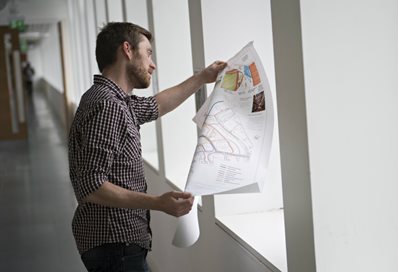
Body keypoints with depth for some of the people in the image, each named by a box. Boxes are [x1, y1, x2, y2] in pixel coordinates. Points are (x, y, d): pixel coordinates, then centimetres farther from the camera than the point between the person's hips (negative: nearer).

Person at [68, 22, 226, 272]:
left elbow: (155, 106, 31)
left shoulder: (114, 100, 11)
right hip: (115, 244, -10)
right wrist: (157, 203, -30)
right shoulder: (107, 106, -21)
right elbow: (91, 187, -26)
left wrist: (202, 78, 34)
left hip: (118, 239, 10)